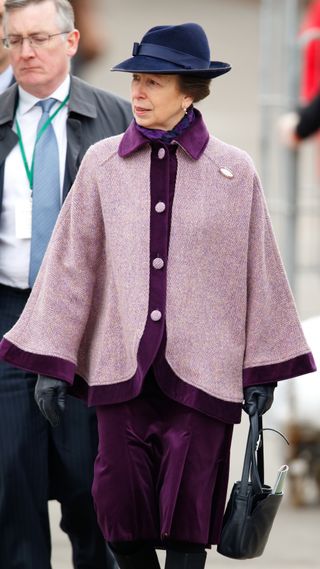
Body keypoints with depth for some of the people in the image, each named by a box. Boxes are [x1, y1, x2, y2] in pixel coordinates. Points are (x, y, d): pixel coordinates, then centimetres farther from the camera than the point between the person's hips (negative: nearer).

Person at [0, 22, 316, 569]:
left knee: (189, 506, -1)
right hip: (121, 365, 1)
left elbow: (258, 271, 6)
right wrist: (50, 361, 4)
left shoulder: (233, 171, 0)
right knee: (119, 502, -1)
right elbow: (71, 262, 5)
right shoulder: (102, 164, 2)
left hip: (201, 369, -1)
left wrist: (261, 369, 7)